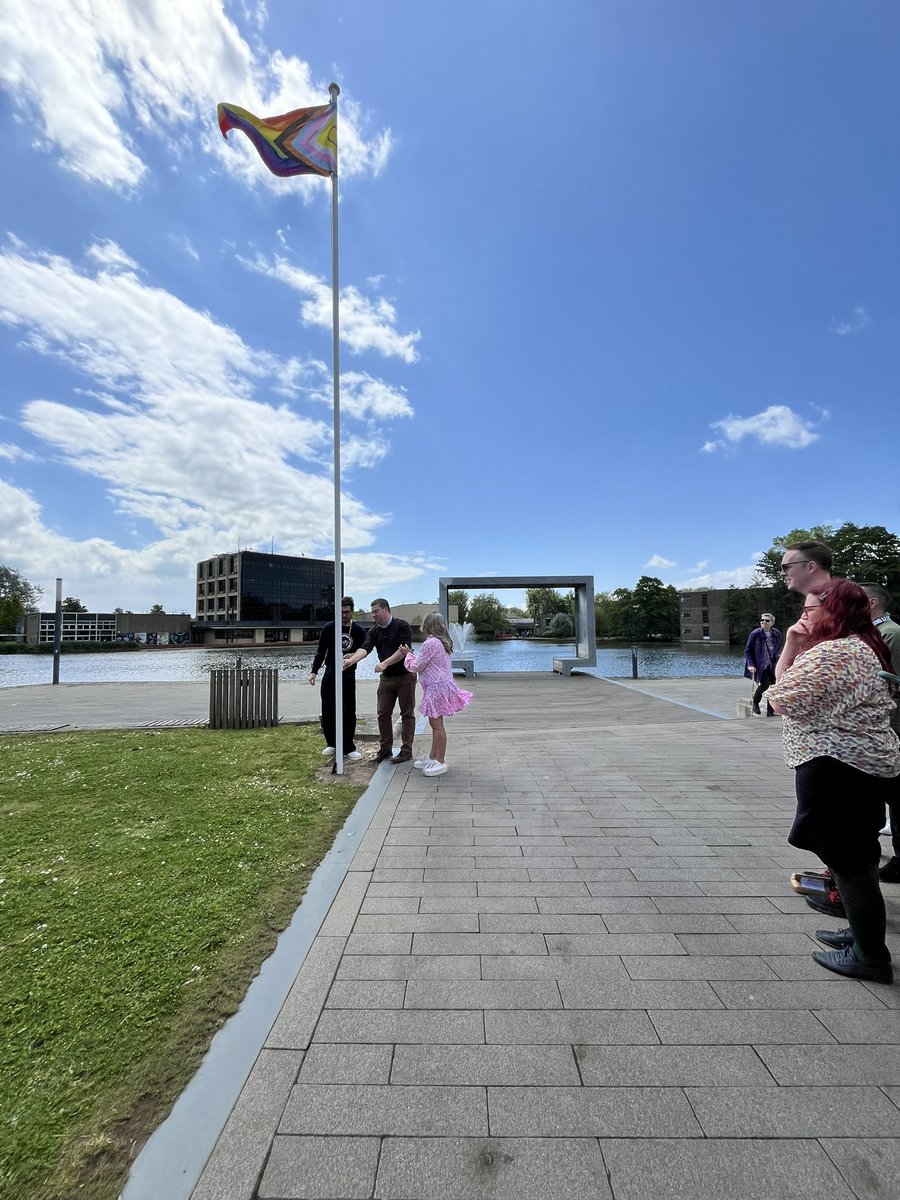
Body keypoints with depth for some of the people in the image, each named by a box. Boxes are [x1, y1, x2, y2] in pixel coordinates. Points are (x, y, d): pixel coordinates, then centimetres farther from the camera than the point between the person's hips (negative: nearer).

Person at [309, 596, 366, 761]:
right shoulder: (329, 628, 0)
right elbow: (321, 651, 4)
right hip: (330, 674, 1)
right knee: (327, 711, 6)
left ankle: (348, 748, 9)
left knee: (349, 712, 0)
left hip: (349, 675, -1)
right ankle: (331, 743, 23)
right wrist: (314, 671, -3)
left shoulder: (359, 630, 0)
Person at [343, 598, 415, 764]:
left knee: (407, 713, 2)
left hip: (405, 676, -6)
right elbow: (365, 648, -10)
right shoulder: (374, 631, 6)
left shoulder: (402, 626, -11)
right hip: (386, 677, 6)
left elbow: (403, 650, -20)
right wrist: (351, 660, -28)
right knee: (383, 714, 7)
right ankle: (386, 749, 19)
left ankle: (406, 750, 10)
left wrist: (385, 663, -29)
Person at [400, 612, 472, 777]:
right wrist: (411, 654, 21)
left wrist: (408, 654, 8)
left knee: (437, 724, -5)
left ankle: (440, 762, 2)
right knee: (435, 723, 16)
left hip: (437, 687, -11)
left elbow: (416, 666, -10)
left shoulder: (430, 643, -16)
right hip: (440, 686, 11)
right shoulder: (442, 642, 15)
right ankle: (433, 758, 27)